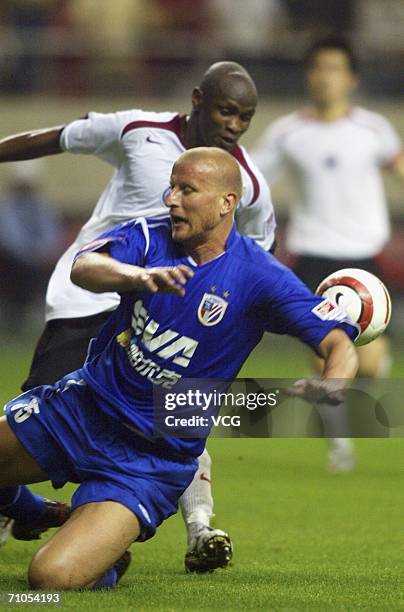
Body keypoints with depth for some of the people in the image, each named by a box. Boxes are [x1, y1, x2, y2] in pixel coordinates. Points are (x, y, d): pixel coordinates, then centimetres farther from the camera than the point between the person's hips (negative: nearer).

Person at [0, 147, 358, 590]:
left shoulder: (257, 276, -10)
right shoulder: (148, 237, 0)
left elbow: (338, 342, -15)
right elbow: (83, 269, -20)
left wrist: (329, 386, -39)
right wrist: (139, 276, -42)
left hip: (151, 456, -4)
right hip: (78, 406, 4)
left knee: (54, 577, -21)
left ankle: (109, 553, 14)